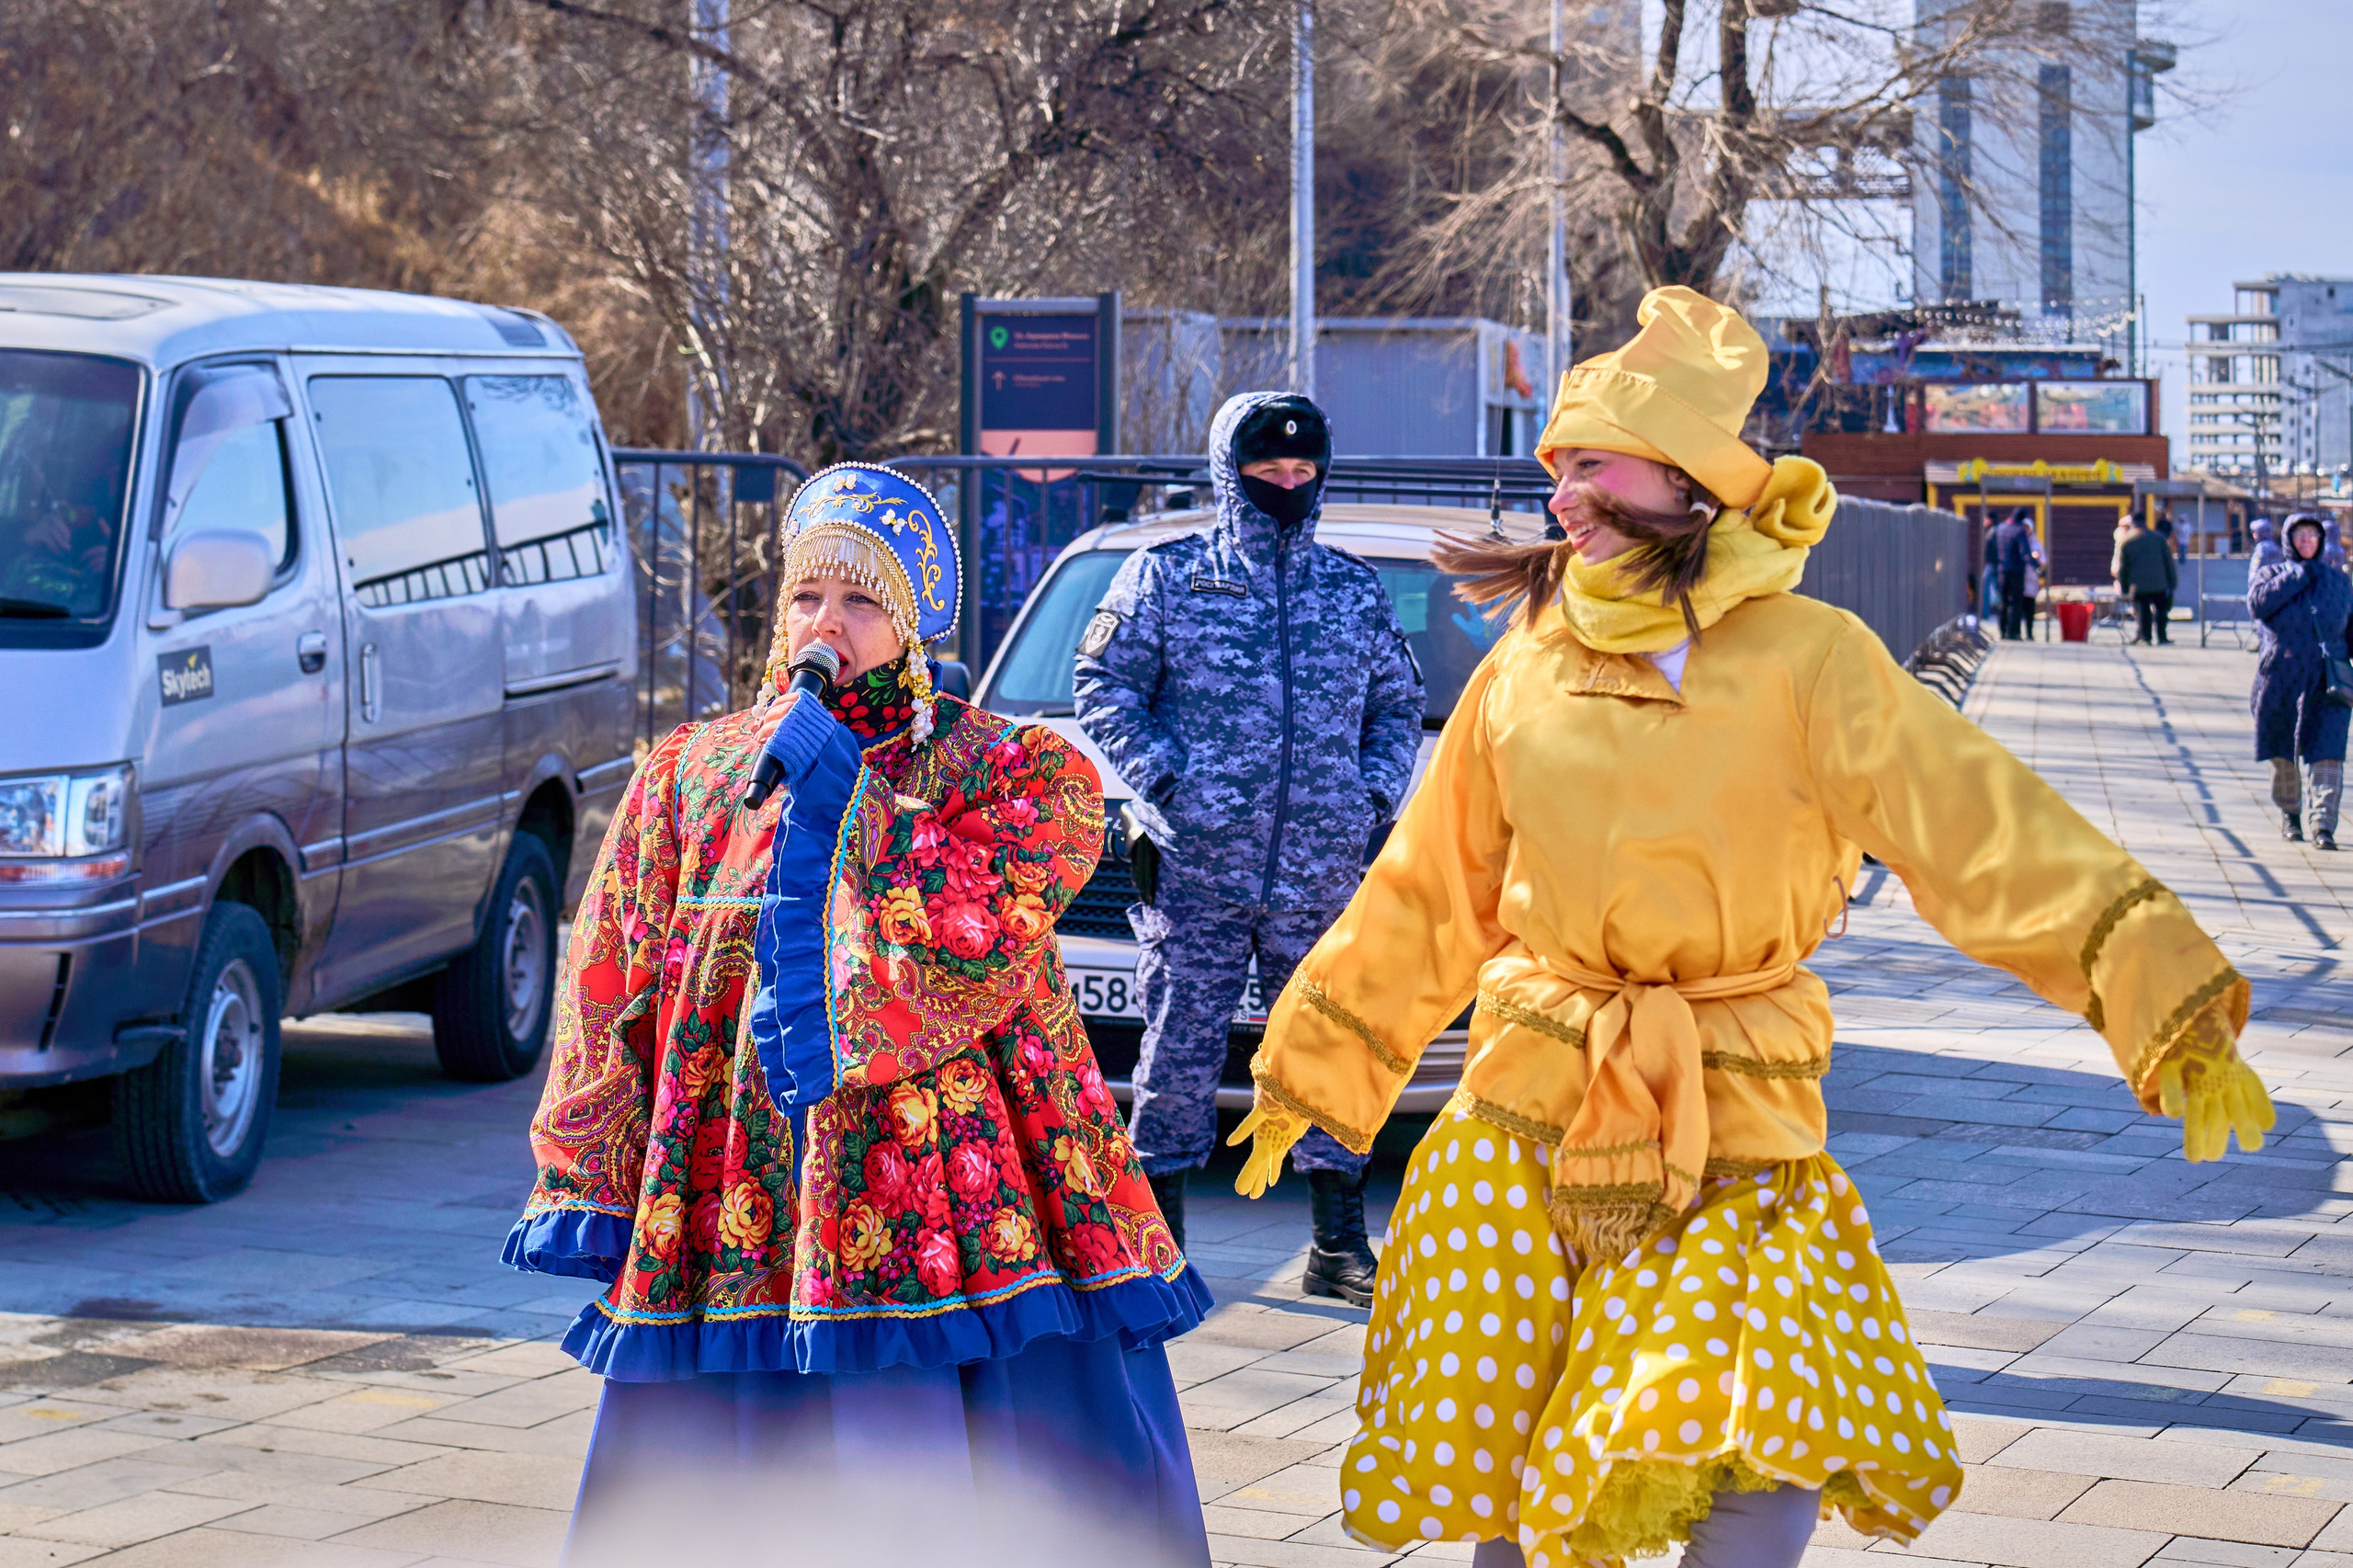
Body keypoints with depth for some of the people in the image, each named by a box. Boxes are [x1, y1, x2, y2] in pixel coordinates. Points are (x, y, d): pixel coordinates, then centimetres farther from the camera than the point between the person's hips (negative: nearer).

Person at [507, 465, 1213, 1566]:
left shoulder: (1021, 775, 4)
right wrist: (587, 1191, 6)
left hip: (957, 1215, -2)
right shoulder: (690, 775, 13)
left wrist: (840, 793, -11)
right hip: (735, 1223, 3)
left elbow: (975, 949, -14)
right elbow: (610, 994, 12)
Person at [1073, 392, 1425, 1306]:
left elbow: (1398, 707, 22)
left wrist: (1376, 794, 6)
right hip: (1195, 863, -3)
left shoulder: (1355, 592, 14)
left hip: (1322, 871, 3)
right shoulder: (1167, 577, 5)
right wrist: (1160, 779, -7)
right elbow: (1105, 686, 5)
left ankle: (1340, 1247, 13)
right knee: (1182, 1045, -1)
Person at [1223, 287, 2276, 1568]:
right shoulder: (1525, 671, 5)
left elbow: (1990, 838, -11)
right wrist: (1303, 1074, 23)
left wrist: (2178, 1022, -17)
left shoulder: (1804, 658, -7)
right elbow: (1424, 895, 17)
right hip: (1524, 1124, 3)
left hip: (1735, 1130, -3)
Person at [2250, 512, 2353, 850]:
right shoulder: (2269, 573, 9)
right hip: (2281, 678, 0)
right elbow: (2258, 603, -12)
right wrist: (2298, 576, -10)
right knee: (2282, 752, 7)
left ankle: (2323, 824, -16)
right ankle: (2289, 813, 27)